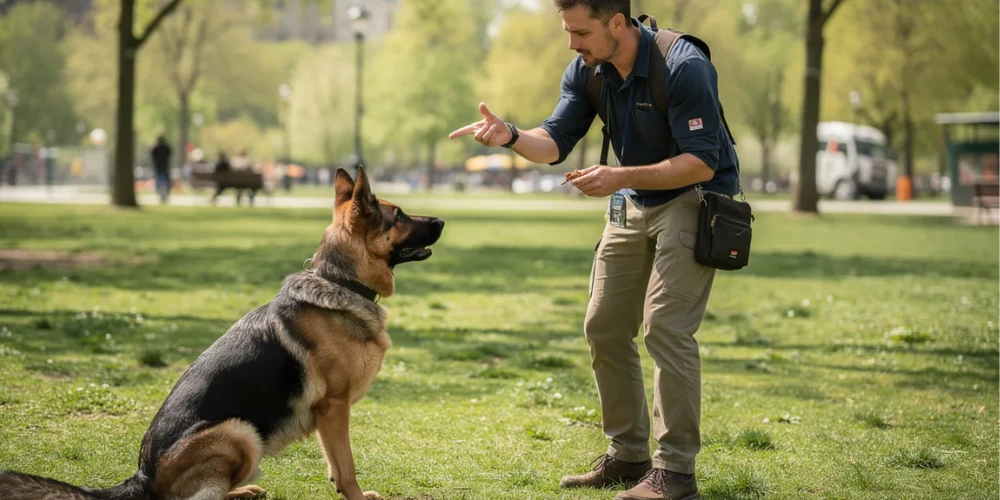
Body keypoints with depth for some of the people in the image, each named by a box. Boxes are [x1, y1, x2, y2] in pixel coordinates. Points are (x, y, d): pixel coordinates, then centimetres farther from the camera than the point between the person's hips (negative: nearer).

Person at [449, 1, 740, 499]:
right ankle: (628, 454, 17)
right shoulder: (586, 71, -4)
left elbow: (702, 162, -26)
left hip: (695, 198, -8)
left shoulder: (684, 67, -26)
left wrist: (620, 177, -33)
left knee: (664, 324, -17)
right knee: (604, 327, 6)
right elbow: (555, 141, -8)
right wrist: (510, 135, -29)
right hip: (634, 203, 8)